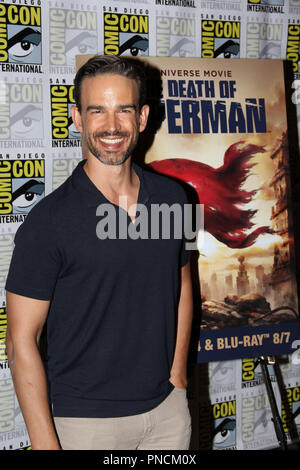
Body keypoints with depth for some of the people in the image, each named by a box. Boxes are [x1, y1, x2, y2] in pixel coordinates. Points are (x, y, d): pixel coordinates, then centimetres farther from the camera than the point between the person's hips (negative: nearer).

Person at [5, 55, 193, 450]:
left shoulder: (171, 198, 0)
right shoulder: (49, 221, -15)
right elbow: (22, 340, -14)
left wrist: (177, 375, 9)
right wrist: (45, 443, -16)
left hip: (168, 407, 4)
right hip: (86, 418, -4)